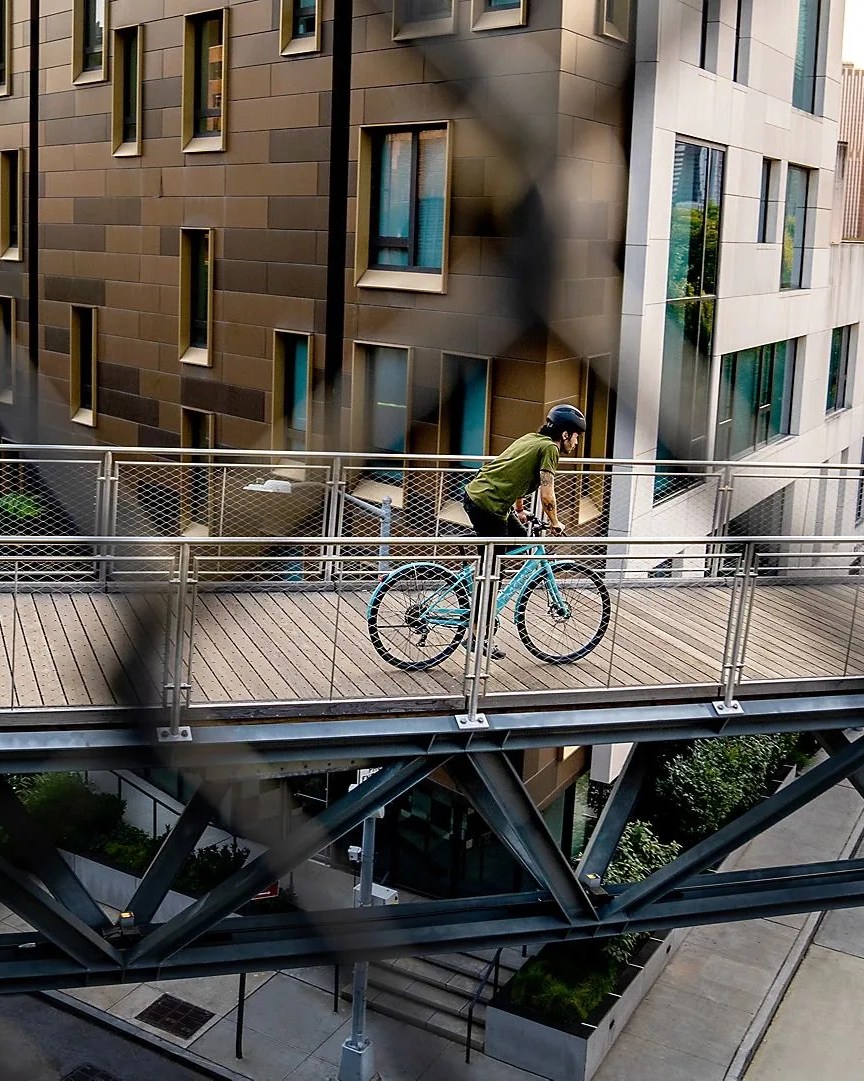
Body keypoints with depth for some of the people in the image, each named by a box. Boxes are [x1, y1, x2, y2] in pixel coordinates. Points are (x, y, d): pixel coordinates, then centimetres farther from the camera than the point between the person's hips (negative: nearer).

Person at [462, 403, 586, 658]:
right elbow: (547, 496, -12)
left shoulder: (531, 438, 17)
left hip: (474, 493, 9)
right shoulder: (549, 447, -8)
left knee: (520, 536, 23)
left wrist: (519, 511, 41)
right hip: (488, 506, -9)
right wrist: (555, 524, 4)